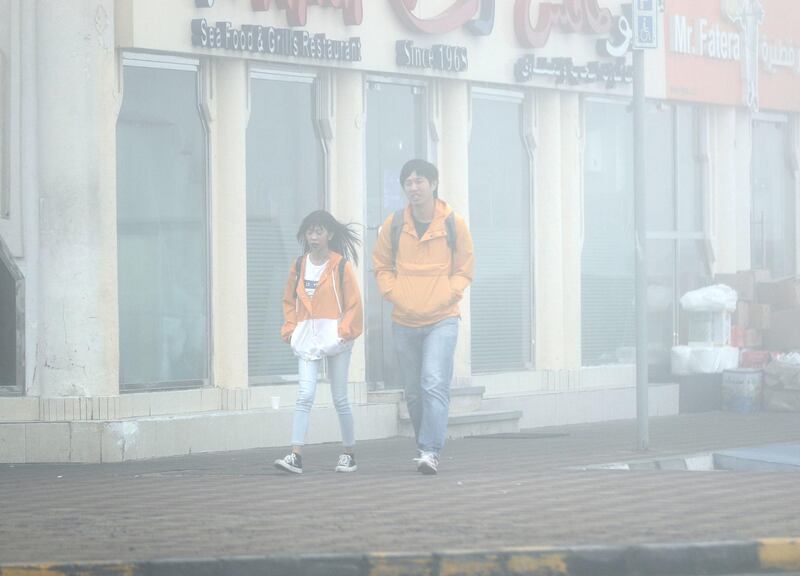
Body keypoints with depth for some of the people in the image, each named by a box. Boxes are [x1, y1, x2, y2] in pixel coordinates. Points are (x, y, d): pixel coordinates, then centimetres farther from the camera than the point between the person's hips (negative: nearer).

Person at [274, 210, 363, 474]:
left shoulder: (341, 265, -4)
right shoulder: (299, 266, 8)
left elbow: (353, 304, -3)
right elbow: (289, 300, 17)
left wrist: (345, 331, -12)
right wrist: (290, 328, 5)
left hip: (335, 337, -3)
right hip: (307, 339, 3)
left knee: (340, 399, 7)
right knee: (305, 396, -10)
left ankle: (349, 453, 21)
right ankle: (296, 455, -15)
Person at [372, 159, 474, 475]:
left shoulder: (454, 224, -2)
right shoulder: (393, 225, 2)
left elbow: (464, 270, 6)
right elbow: (382, 266, 13)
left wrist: (444, 297, -8)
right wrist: (395, 295, -3)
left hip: (442, 320, -3)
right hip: (404, 321, 3)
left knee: (435, 384, -17)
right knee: (413, 392, 9)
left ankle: (430, 451, -19)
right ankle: (425, 446, 24)